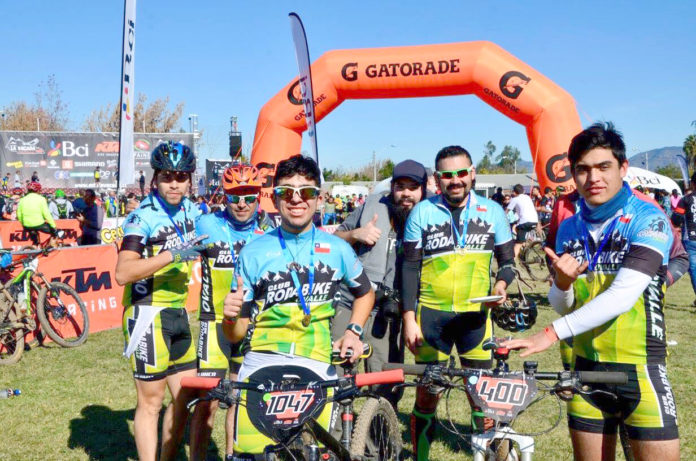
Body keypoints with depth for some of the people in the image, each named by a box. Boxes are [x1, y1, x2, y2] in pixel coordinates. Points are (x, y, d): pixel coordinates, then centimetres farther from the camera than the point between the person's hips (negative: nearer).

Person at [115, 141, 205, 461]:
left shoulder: (190, 210, 7)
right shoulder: (143, 217, -14)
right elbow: (123, 273, -27)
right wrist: (171, 255, -31)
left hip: (178, 314, 7)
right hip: (147, 315, -7)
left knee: (186, 397, 13)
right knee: (151, 402, 0)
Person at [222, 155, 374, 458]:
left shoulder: (338, 249, 7)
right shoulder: (253, 252, 4)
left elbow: (365, 293, 24)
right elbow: (237, 334, 5)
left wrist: (354, 330, 8)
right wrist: (231, 317, -17)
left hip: (317, 365, 1)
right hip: (262, 363, -1)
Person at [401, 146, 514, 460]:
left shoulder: (492, 211, 3)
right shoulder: (422, 212, -1)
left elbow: (507, 260, 9)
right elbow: (410, 267, 0)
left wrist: (501, 284, -13)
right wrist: (409, 318, -5)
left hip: (475, 315, 1)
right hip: (431, 314, -1)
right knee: (427, 396, 6)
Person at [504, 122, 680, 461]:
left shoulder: (648, 219, -10)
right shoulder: (569, 229, 5)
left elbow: (623, 295, -22)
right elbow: (562, 307, 7)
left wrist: (552, 333, -25)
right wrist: (562, 283, -15)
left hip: (640, 370, -4)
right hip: (587, 369, 4)